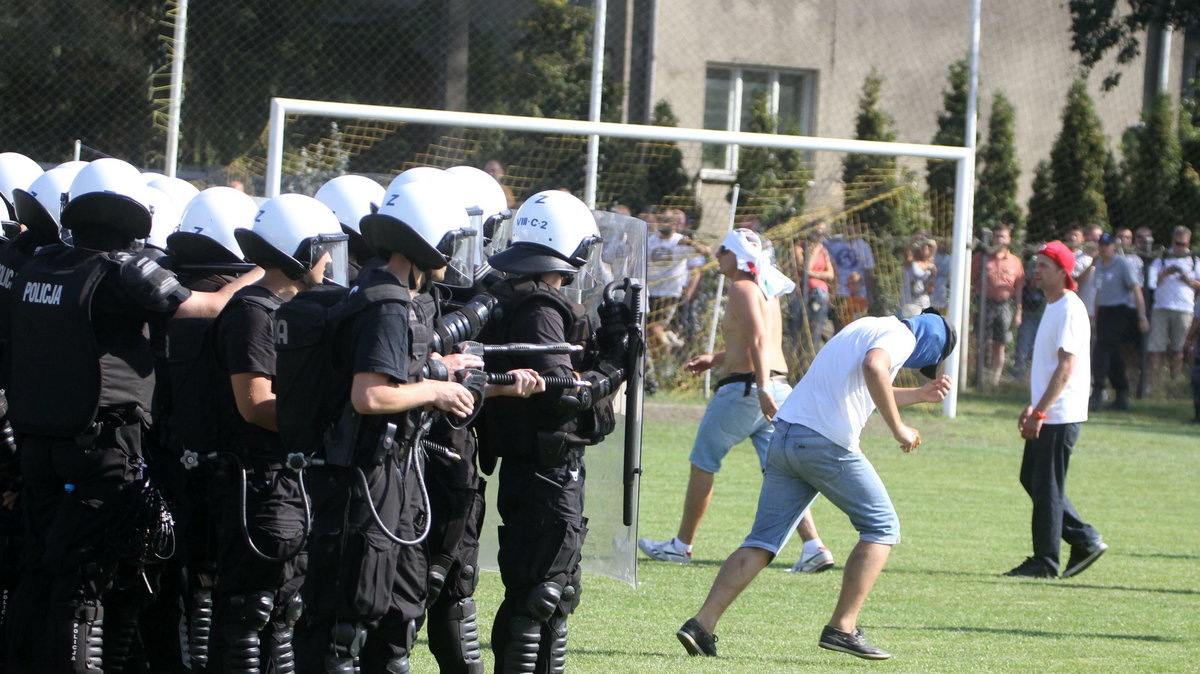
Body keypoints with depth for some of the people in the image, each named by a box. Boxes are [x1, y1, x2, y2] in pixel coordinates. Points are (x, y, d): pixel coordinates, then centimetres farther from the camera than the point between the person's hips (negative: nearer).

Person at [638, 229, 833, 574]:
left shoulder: (742, 288, -9)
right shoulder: (765, 288, 19)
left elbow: (758, 339, -22)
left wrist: (762, 388, -31)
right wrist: (715, 359, 30)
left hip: (744, 389, -9)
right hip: (777, 386, 9)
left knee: (702, 464, 6)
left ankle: (681, 545, 14)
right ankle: (814, 548, -13)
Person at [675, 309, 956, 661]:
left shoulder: (867, 327, 29)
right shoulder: (902, 337, 0)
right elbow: (874, 368, -23)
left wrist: (920, 395, 49)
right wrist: (898, 428, -16)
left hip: (784, 436, 8)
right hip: (827, 443, -8)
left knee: (763, 541, 6)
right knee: (882, 526, 7)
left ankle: (702, 623, -7)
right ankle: (842, 628, -2)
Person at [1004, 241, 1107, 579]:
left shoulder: (1069, 310, -16)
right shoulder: (1052, 307, 15)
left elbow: (1067, 367, -22)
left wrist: (1040, 412, -24)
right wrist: (1032, 406, 21)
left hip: (1060, 416, -10)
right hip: (1046, 415, 10)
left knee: (1047, 487, -5)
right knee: (1032, 479, 15)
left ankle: (1045, 562, 2)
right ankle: (1086, 541, 19)